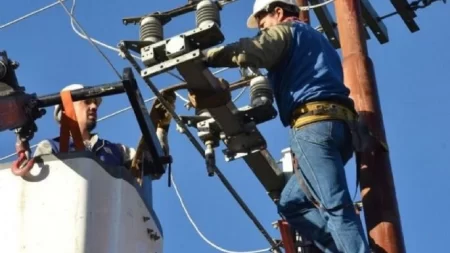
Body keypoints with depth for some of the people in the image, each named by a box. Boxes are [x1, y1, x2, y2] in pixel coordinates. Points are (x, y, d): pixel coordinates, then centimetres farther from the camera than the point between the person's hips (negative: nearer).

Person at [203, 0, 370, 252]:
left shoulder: (286, 30, 11)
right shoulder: (317, 39, 37)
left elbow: (246, 52, -8)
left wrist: (201, 56, -1)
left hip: (315, 123, -9)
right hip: (339, 123, 9)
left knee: (336, 205, -17)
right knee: (292, 203, 10)